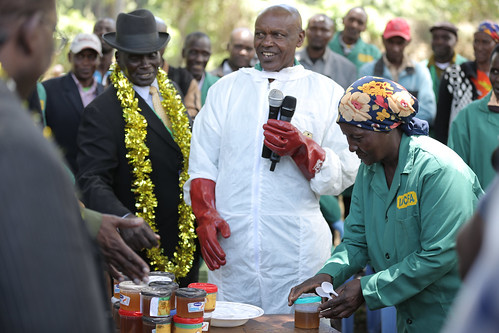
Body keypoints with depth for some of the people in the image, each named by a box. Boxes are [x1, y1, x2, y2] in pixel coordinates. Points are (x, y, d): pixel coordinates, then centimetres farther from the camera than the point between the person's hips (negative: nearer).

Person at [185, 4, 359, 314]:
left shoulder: (327, 93, 7)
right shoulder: (225, 88, 14)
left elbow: (345, 173, 1)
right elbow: (202, 162, 10)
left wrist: (300, 147, -15)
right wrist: (205, 215, -4)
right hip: (230, 239, 2)